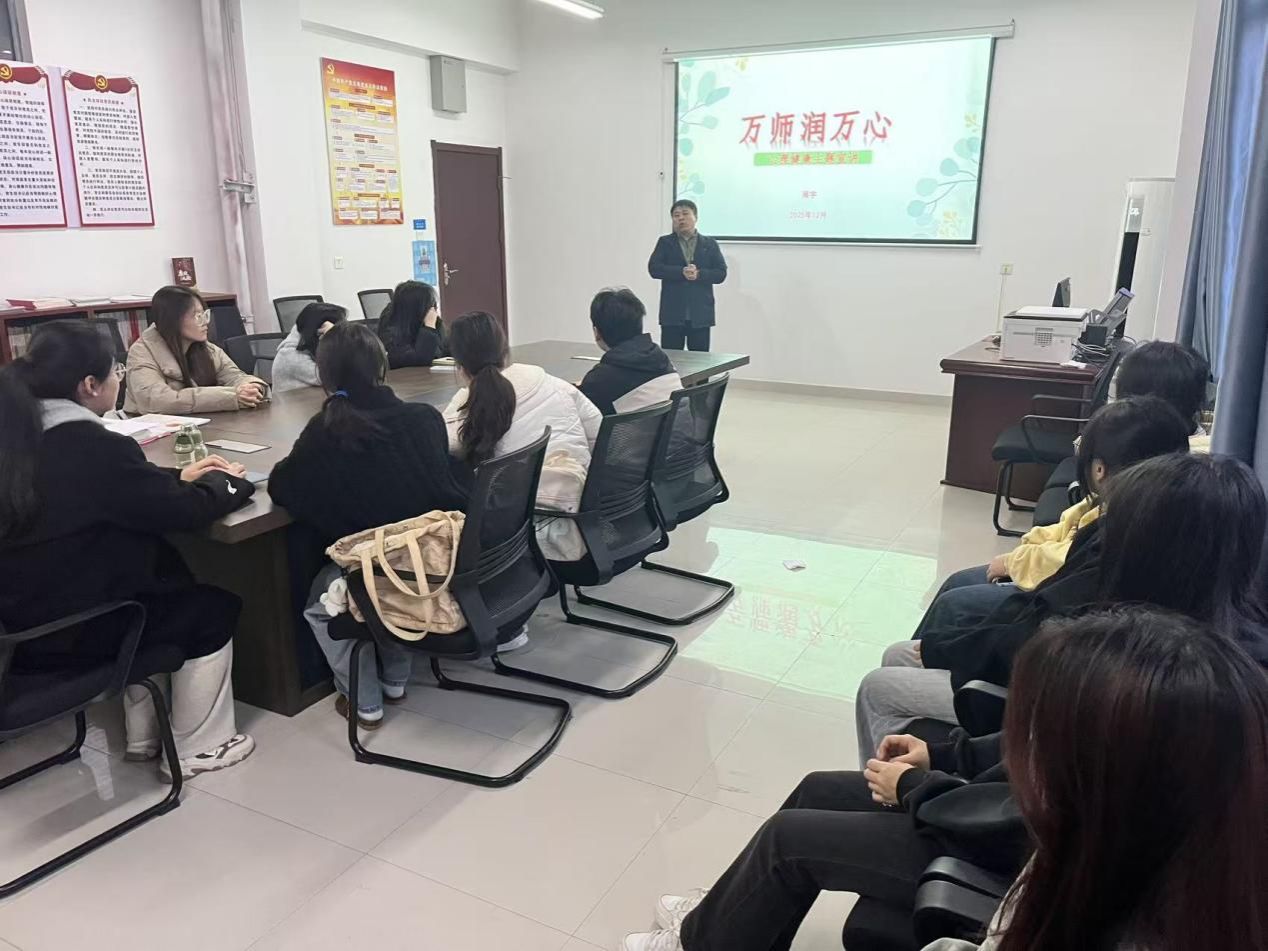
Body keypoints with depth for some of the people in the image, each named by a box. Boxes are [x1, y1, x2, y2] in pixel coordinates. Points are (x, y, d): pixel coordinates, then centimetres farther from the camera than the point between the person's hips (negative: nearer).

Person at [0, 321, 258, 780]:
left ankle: (142, 732, 35)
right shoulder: (93, 447, -25)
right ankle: (196, 748, 21)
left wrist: (178, 476, 15)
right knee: (215, 609, 8)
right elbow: (188, 511, -16)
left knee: (166, 579, 29)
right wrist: (227, 482, 3)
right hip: (65, 632, -9)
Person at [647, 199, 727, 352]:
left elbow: (721, 273, 1)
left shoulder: (710, 244, 10)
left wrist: (699, 274, -16)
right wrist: (682, 272, -17)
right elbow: (654, 268, -5)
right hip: (672, 314, 0)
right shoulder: (665, 242, 9)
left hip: (700, 314, 1)